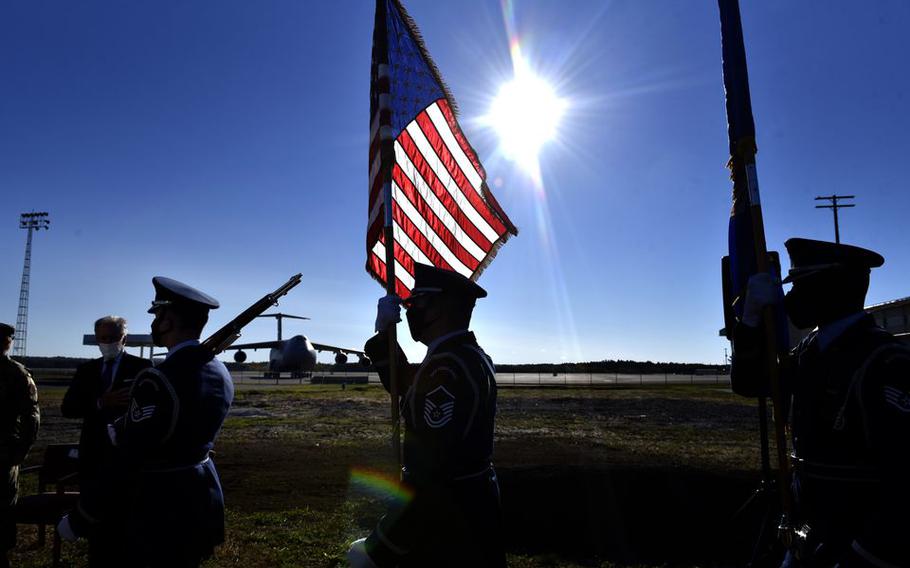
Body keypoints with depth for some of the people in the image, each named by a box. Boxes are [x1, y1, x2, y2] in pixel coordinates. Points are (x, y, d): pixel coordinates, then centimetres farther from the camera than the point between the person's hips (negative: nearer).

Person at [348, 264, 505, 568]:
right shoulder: (467, 354, 7)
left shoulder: (447, 369, -26)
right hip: (468, 505, 9)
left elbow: (431, 471, -30)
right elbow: (403, 382, 17)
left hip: (448, 517, -9)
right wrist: (385, 332, 3)